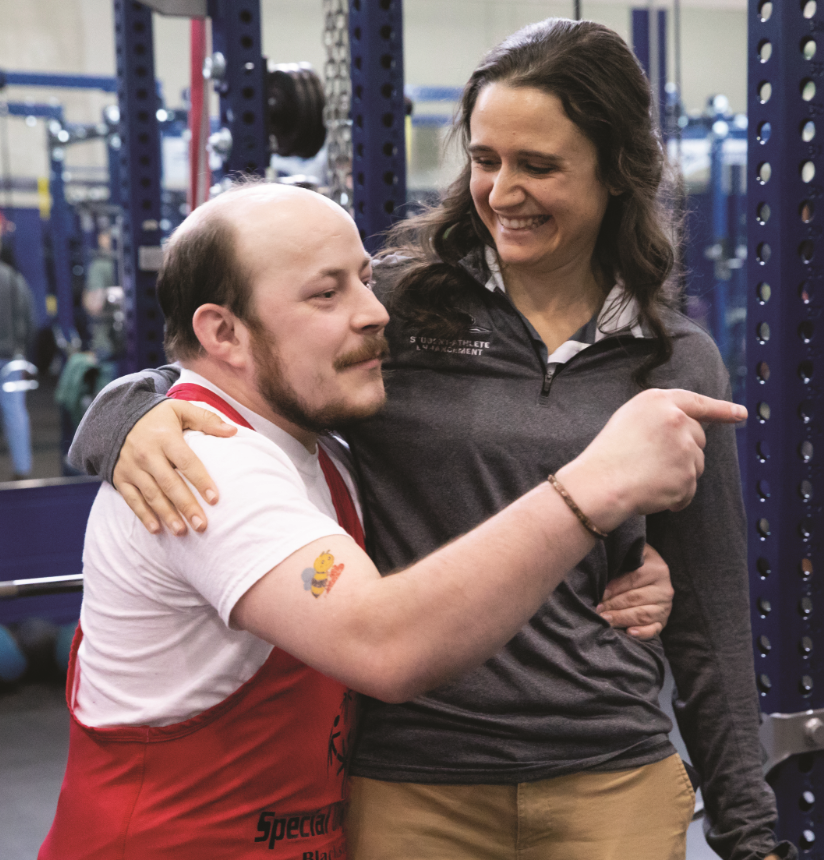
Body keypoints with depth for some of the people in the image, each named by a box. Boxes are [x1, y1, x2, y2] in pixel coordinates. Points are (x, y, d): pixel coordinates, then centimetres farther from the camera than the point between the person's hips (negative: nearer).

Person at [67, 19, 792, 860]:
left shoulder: (679, 365, 4)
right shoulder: (394, 304, -3)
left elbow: (708, 611, 9)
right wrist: (133, 420, -25)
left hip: (610, 787, 1)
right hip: (408, 789, -1)